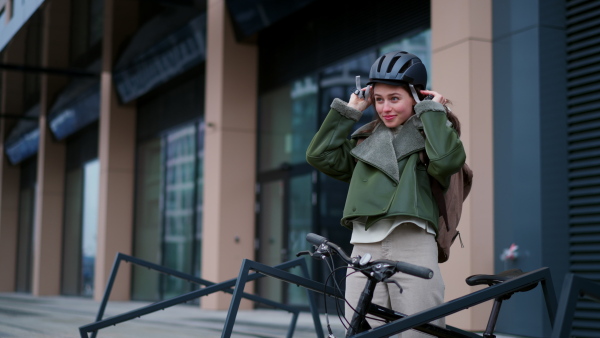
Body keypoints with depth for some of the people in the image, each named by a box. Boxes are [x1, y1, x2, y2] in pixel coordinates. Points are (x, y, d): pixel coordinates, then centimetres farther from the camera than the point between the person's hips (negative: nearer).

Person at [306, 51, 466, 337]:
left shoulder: (430, 133, 9)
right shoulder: (366, 139, 23)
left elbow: (446, 161, -13)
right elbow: (320, 156, 12)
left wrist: (432, 111, -2)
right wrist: (350, 110, 15)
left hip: (412, 244, -4)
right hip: (365, 247, 4)